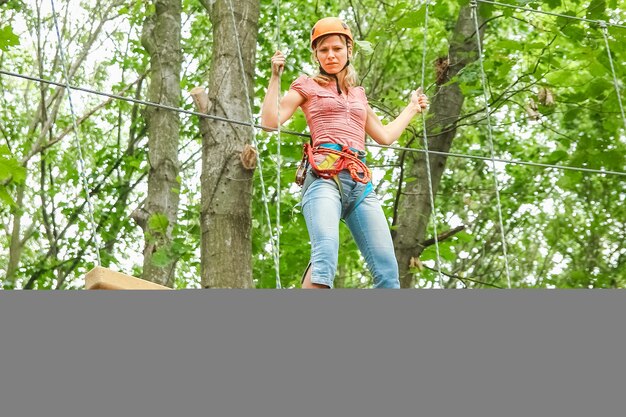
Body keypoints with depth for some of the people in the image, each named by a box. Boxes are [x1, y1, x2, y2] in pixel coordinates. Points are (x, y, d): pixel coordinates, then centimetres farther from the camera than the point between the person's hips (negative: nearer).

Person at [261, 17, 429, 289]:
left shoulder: (358, 95, 29)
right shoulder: (307, 86, 17)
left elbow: (385, 136, 36)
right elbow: (270, 121, 6)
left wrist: (412, 108, 45)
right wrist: (275, 76, 4)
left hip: (361, 183, 5)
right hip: (324, 177, -5)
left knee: (387, 270, -9)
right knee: (326, 253, -34)